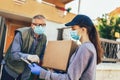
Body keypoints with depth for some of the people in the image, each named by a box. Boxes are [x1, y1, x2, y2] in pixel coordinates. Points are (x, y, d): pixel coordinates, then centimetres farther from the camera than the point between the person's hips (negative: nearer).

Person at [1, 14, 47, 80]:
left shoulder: (44, 38, -6)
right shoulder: (21, 33, -21)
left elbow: (41, 55, 6)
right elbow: (14, 53, -28)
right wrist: (28, 56, -43)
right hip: (11, 68, -3)